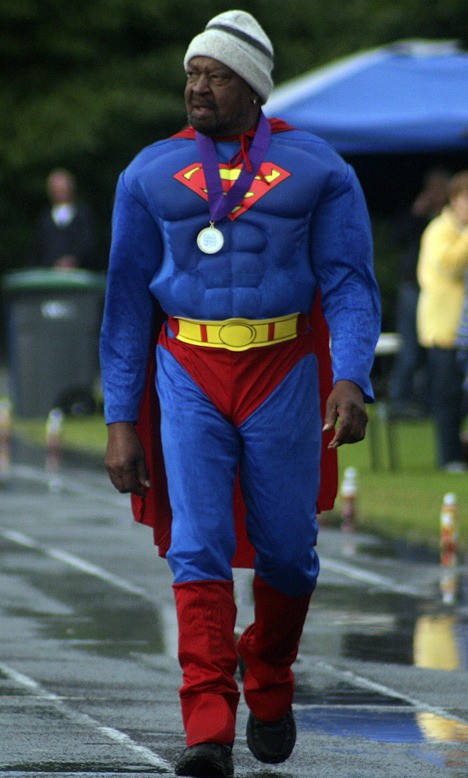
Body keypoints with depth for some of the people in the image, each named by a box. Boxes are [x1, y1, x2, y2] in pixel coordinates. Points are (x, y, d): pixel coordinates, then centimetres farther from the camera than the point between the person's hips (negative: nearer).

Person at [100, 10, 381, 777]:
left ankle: (270, 691, 32)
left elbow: (350, 281, -3)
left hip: (282, 374, 0)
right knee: (198, 547, -10)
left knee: (286, 548, 5)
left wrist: (352, 378, -19)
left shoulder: (316, 169, 2)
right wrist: (121, 420, 2)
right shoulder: (151, 173, 6)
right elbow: (127, 300, 8)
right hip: (190, 375, 0)